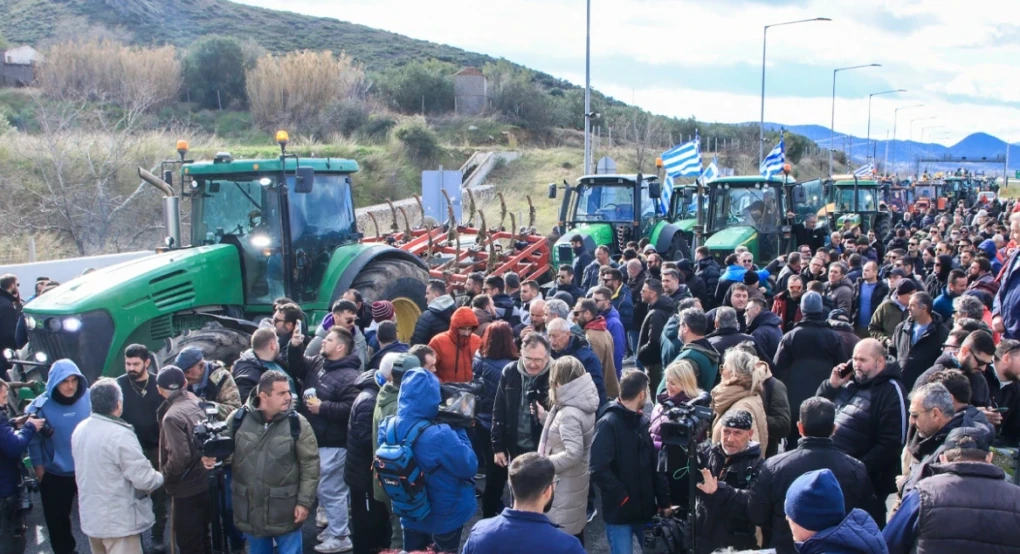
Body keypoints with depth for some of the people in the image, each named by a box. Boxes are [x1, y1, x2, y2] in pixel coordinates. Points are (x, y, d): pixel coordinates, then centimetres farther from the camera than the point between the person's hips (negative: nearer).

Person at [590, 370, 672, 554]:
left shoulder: (642, 421, 9)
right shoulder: (608, 423, -14)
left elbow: (654, 464, 12)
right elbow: (599, 470, -22)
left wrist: (664, 501, 7)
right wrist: (623, 498, -17)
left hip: (645, 508, 7)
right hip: (620, 512, -7)